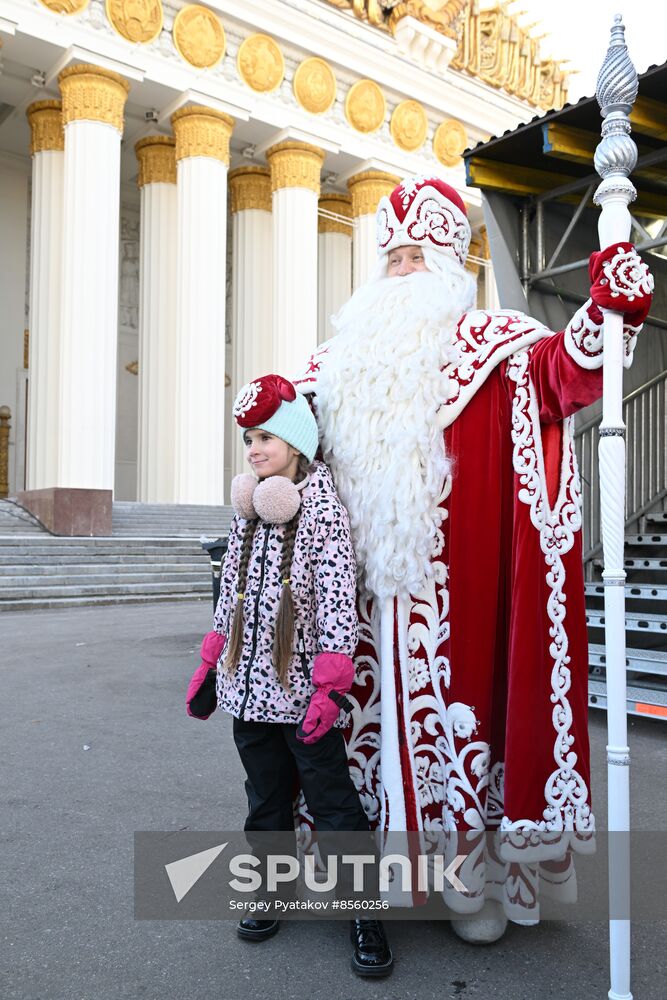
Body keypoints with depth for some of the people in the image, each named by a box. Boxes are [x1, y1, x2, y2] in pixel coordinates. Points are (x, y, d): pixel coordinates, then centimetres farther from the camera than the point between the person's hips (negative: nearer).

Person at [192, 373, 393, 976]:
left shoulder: (324, 508, -11)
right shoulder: (248, 511, 9)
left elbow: (339, 599, -16)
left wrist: (329, 685, -20)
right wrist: (213, 659, 17)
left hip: (300, 690, -6)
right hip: (250, 686, 6)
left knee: (333, 803, 2)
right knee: (266, 801, 18)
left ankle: (365, 914, 16)